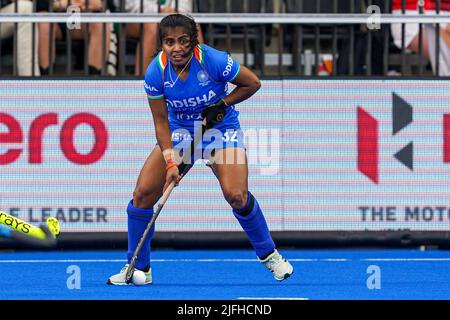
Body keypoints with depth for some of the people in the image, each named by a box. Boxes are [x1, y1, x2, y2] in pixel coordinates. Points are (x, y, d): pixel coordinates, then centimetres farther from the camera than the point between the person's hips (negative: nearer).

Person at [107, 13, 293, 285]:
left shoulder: (213, 60, -24)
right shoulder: (156, 72, -18)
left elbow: (253, 83, -8)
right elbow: (161, 121, -11)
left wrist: (222, 104, -19)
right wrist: (170, 163, -20)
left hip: (220, 128, -3)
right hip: (179, 131, 3)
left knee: (236, 196, -23)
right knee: (143, 193, -11)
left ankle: (269, 254, 2)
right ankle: (138, 268, 5)